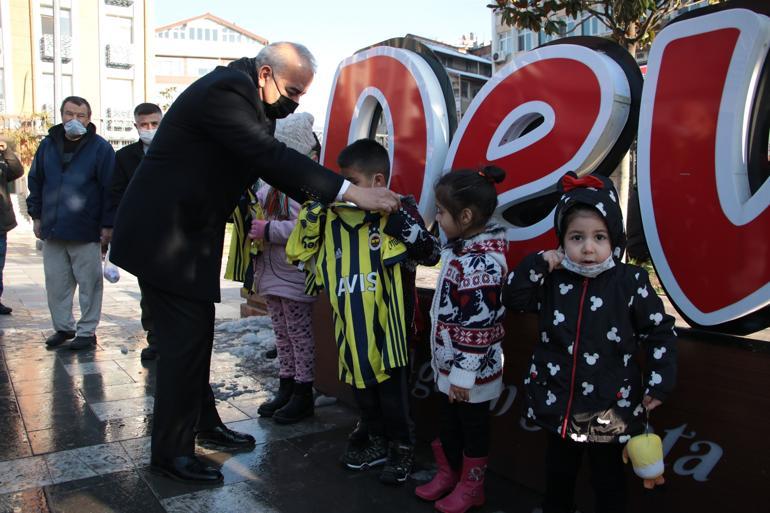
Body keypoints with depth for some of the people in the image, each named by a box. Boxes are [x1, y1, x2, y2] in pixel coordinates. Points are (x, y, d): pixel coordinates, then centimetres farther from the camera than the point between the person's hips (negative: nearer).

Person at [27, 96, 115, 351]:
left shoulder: (101, 148, -5)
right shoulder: (48, 145, 10)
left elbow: (110, 189, -6)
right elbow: (35, 182, 17)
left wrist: (107, 224, -9)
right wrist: (36, 216, 13)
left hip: (85, 234, -5)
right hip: (52, 231, 5)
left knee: (89, 284, 3)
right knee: (56, 284, 11)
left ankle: (87, 332, 15)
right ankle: (63, 327, 27)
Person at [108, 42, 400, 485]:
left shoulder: (247, 95, 9)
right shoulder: (226, 91, -22)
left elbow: (271, 162, 10)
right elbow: (271, 155, -31)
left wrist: (323, 201, -1)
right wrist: (350, 192, -33)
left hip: (186, 231, 10)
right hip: (165, 236, -10)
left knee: (197, 334, 17)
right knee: (186, 340, -5)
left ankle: (203, 422, 32)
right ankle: (171, 451, 10)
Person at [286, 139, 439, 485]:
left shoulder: (397, 212, -9)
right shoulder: (331, 217, 5)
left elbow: (430, 253, -19)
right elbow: (299, 253, 12)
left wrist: (396, 215, -25)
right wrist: (311, 215, -2)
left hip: (387, 323, -5)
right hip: (350, 325, 6)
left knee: (392, 387, 7)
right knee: (360, 383, 18)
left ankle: (401, 447, 28)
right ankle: (375, 439, 38)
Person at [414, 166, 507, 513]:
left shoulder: (483, 263, -27)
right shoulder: (461, 249, 4)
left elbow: (479, 326, -26)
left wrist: (464, 374, -21)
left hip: (470, 369, -9)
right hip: (448, 361, 9)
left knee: (472, 426, 12)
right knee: (447, 421, 23)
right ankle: (448, 474, 42)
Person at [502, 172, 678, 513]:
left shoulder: (631, 283, -12)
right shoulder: (553, 280, -4)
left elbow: (661, 333, -4)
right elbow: (512, 299, -2)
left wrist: (659, 384, -7)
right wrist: (537, 264, -14)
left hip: (611, 411, -3)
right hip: (558, 407, 3)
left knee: (608, 482, 17)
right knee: (558, 475, 24)